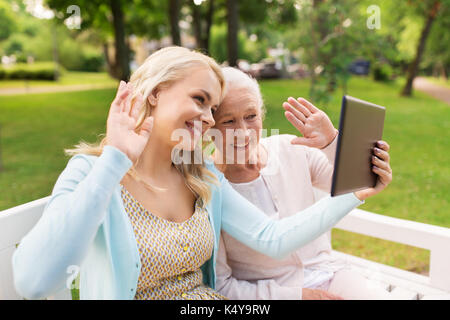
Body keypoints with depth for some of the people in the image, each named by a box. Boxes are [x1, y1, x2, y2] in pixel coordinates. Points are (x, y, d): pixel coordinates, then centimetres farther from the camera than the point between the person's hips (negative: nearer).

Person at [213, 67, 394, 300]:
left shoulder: (291, 149, -5)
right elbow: (221, 285, -10)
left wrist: (332, 141, -17)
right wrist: (296, 295, -14)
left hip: (326, 273, 4)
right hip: (270, 292, -4)